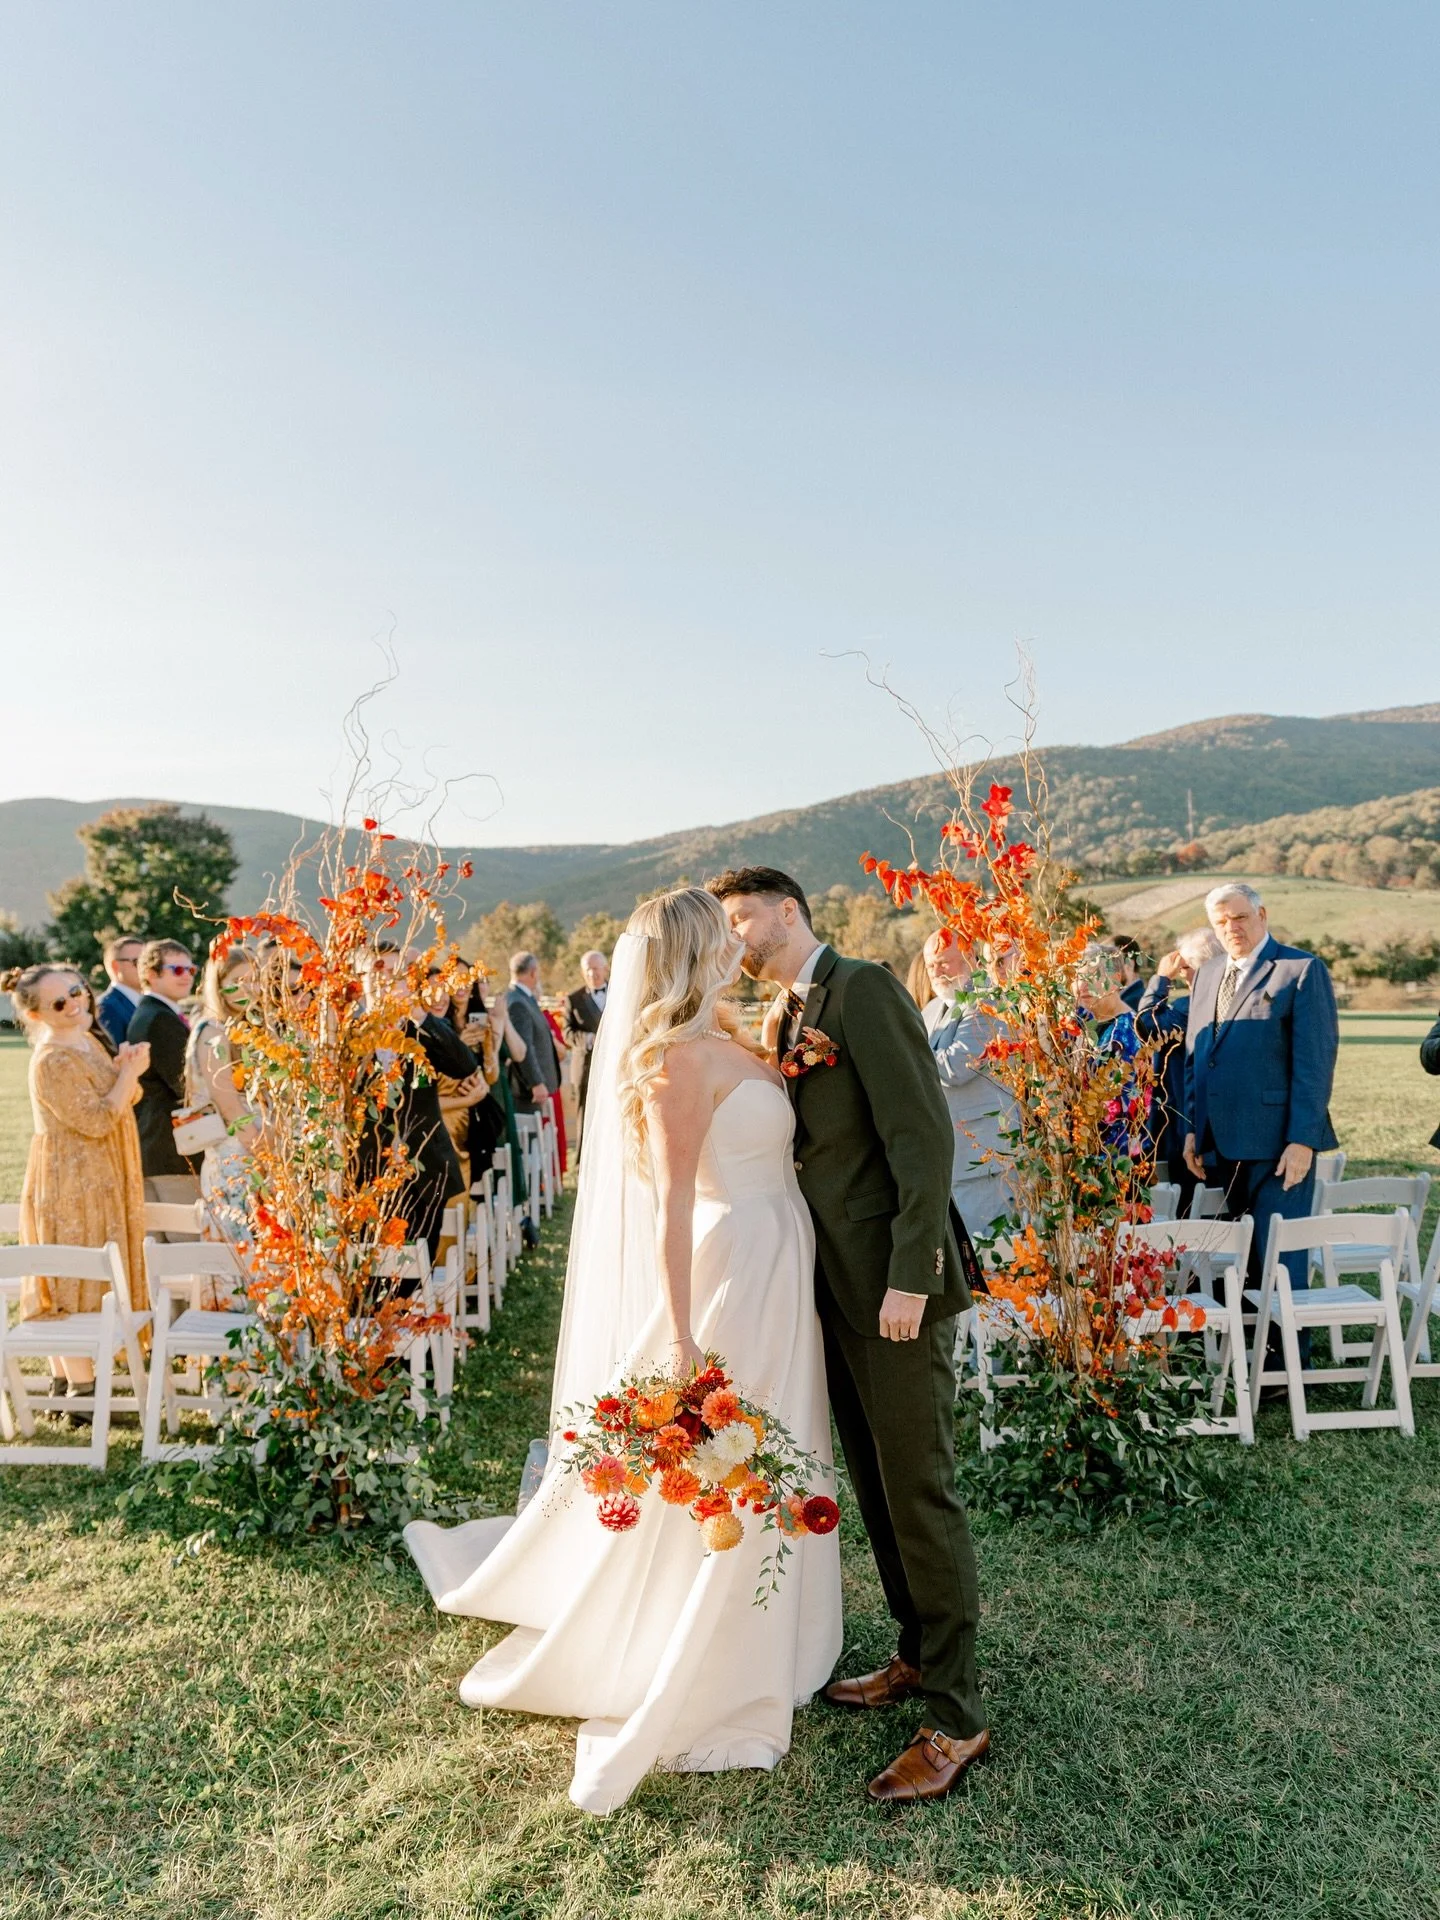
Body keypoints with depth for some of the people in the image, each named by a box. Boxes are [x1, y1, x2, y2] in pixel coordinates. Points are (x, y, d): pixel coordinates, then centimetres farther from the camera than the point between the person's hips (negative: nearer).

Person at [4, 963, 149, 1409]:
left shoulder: (88, 1042, 9)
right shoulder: (52, 1061, -20)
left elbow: (123, 1102, 13)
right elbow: (97, 1121, -23)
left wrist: (126, 1071, -6)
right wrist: (129, 1072, -16)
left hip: (96, 1183, 9)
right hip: (71, 1184, -9)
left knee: (67, 1286, 15)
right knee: (76, 1286, -2)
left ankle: (64, 1380, 25)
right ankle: (83, 1391, 6)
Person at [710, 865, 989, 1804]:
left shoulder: (864, 988, -13)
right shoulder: (781, 1019, 13)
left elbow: (925, 1135, -19)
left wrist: (910, 1276, -21)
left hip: (894, 1285, -8)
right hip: (836, 1287, 9)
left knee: (920, 1492, 1)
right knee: (876, 1486, 18)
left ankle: (956, 1715, 15)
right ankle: (918, 1656, 36)